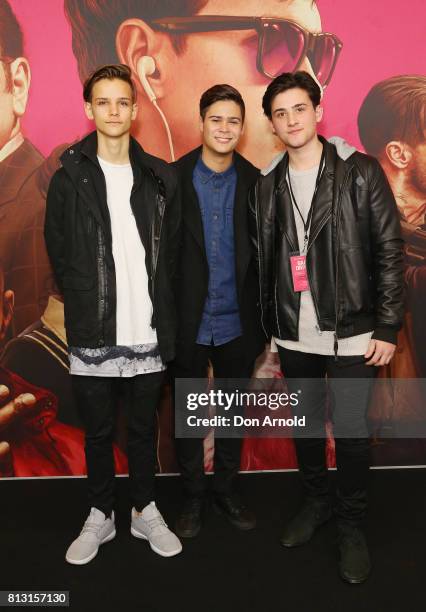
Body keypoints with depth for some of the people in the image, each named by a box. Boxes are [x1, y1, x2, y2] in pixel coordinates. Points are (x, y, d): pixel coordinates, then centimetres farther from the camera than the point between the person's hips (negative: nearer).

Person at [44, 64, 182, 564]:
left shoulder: (160, 177, 4)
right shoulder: (70, 177, 0)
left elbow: (171, 252, 7)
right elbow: (58, 253, 5)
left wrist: (159, 305, 3)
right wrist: (82, 304, 5)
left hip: (147, 333, 1)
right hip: (91, 335, -1)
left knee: (143, 428, 15)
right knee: (97, 430, 14)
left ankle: (145, 512, 34)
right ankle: (101, 515, 34)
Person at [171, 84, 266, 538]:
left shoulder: (254, 182, 0)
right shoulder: (174, 178, -6)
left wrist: (263, 317, -1)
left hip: (237, 322, 2)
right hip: (188, 323, -1)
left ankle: (226, 490, 36)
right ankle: (192, 495, 33)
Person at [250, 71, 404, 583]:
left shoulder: (360, 172, -5)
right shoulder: (266, 186, 7)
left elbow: (390, 251, -6)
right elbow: (262, 265, 9)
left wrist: (387, 328, -9)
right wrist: (270, 329, 8)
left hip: (351, 334, -3)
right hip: (294, 338, 4)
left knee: (350, 430, 5)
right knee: (307, 423, 16)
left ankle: (351, 525, 28)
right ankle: (314, 502, 39)